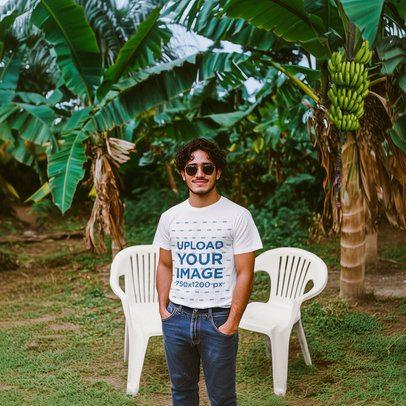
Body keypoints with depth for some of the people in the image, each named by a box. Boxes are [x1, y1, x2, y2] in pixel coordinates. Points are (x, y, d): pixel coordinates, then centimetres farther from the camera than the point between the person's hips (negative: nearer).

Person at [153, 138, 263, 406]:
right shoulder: (170, 217, 5)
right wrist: (163, 308, 4)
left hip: (218, 319, -3)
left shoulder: (238, 216, -7)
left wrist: (232, 323, -12)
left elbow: (245, 273, -8)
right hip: (177, 317, 4)